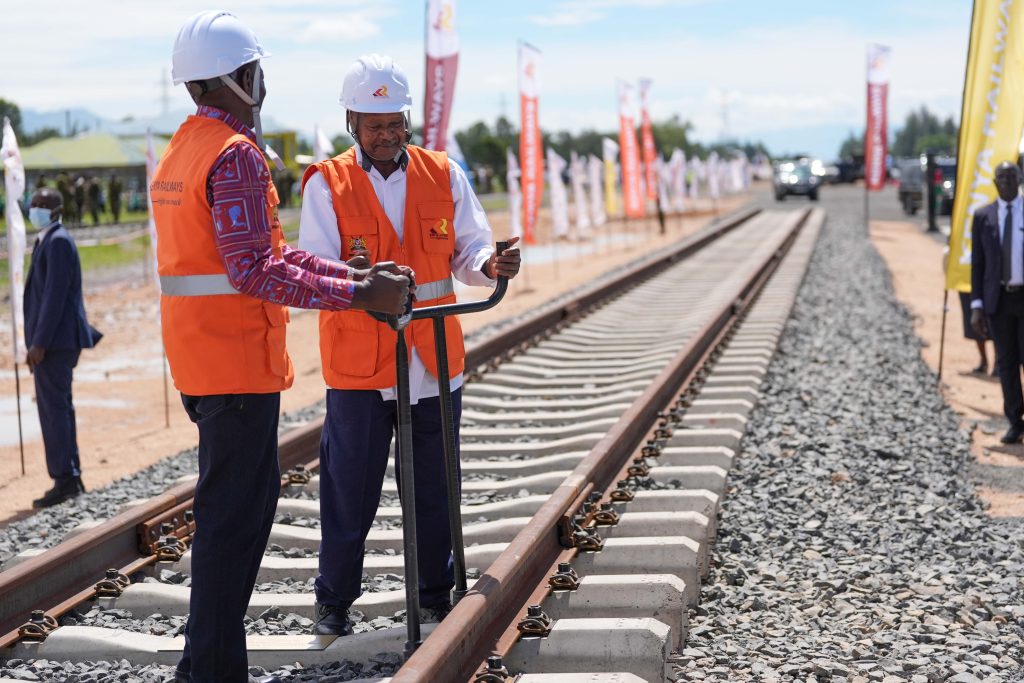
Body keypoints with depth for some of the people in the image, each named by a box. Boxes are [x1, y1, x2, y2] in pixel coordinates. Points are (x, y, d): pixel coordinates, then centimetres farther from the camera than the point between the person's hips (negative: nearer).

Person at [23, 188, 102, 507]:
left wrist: (39, 343, -21)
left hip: (55, 339, -10)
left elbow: (55, 295, -20)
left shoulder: (58, 242, -13)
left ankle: (64, 480, -5)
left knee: (53, 408, -8)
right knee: (59, 407, 13)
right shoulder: (47, 241, 17)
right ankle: (71, 478, 20)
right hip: (57, 340, 10)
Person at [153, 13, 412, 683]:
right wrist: (358, 295, -20)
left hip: (199, 360, 10)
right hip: (237, 360, -10)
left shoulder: (182, 150, 16)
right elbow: (256, 272, -23)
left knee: (245, 496, 18)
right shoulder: (236, 154, -15)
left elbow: (266, 250, 14)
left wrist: (356, 274, 7)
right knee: (235, 510, -3)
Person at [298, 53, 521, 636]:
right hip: (358, 364, -2)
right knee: (349, 489, 4)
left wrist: (491, 264, -19)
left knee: (435, 488, 12)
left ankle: (437, 596, 27)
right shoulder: (326, 184, -3)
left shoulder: (444, 175, 6)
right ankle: (334, 602, 22)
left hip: (435, 360, 3)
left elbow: (469, 250, 4)